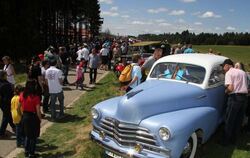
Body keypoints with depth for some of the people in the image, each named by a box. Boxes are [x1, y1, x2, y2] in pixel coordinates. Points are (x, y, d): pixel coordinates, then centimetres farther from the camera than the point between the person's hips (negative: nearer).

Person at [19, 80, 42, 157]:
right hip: (33, 117, -5)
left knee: (27, 135, 24)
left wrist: (23, 114, 16)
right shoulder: (35, 97, -22)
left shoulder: (22, 95, -6)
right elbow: (38, 111, -19)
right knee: (33, 136, 13)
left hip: (25, 117, 6)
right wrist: (40, 119, -3)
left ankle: (26, 151, 34)